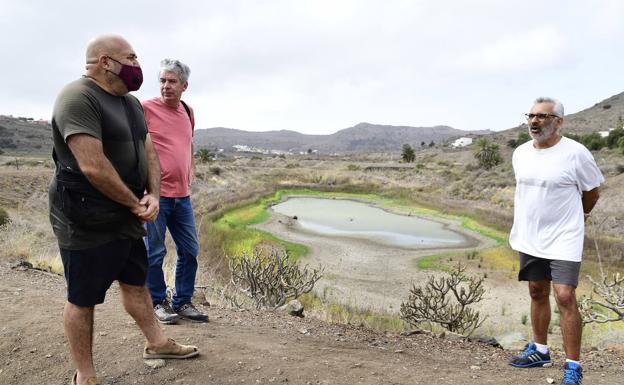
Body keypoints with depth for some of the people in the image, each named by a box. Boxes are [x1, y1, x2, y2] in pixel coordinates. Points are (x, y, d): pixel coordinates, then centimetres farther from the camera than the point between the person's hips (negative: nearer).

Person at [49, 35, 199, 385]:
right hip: (86, 223, -8)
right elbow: (93, 166, -27)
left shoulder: (131, 103, 11)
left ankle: (157, 343, 36)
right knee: (83, 299, 6)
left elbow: (149, 152, 10)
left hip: (126, 217, 9)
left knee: (137, 282, 19)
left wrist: (153, 195, -7)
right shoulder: (79, 98, -19)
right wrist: (136, 204, -16)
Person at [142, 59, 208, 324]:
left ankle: (183, 302, 26)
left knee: (190, 250, 11)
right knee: (155, 253, 5)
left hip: (182, 194, 6)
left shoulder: (188, 112, 12)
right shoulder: (146, 108, -7)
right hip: (155, 193, -6)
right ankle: (158, 303, 22)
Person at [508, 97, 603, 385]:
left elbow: (591, 191, 1)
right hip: (529, 238, 6)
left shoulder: (576, 153, -13)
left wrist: (577, 216, 14)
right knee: (537, 293, 15)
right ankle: (540, 351, 31)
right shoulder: (520, 153, 4)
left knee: (565, 297, -11)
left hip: (563, 239, -5)